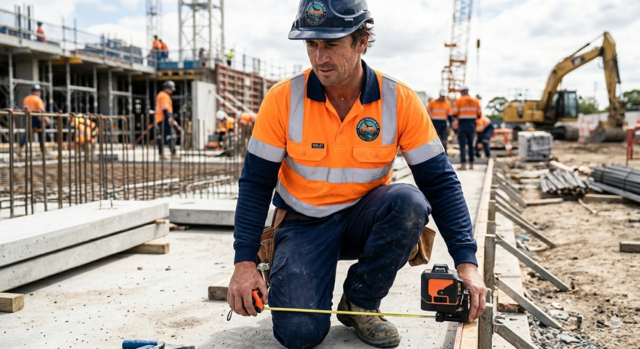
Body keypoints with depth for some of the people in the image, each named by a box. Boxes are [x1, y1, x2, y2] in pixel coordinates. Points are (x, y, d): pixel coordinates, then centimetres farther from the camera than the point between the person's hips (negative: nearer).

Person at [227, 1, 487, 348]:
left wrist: (466, 262, -21)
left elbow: (440, 182, -12)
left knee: (410, 202, -32)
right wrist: (245, 262, -16)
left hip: (365, 218, 2)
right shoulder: (283, 99, -14)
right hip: (305, 225, -1)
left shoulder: (399, 100, -14)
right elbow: (256, 183, -8)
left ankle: (361, 303, -7)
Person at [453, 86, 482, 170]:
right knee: (471, 144, 14)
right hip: (472, 124, 4)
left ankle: (463, 164, -9)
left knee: (462, 144, -3)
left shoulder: (459, 100, -5)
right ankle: (471, 164, 17)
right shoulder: (475, 101, 6)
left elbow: (455, 113, -9)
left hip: (462, 123, -4)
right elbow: (479, 114, 6)